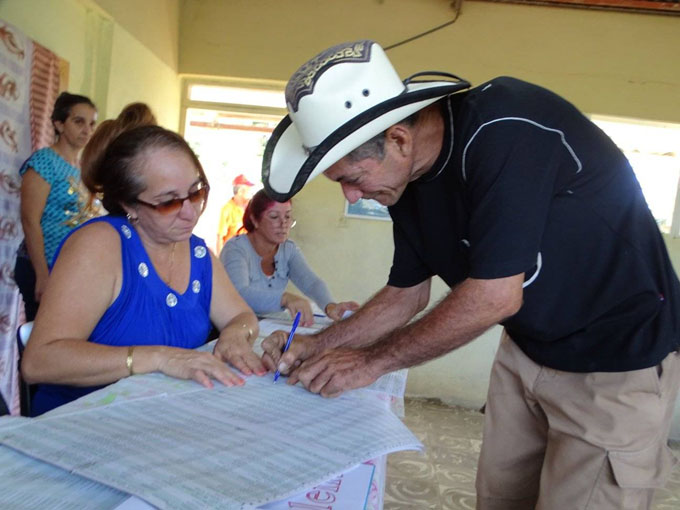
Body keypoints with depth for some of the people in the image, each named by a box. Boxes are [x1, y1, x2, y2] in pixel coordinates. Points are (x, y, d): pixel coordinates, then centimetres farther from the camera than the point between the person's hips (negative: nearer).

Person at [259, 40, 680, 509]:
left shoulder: (504, 130, -28)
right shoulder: (409, 184, -4)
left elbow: (494, 297, -29)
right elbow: (406, 295, 7)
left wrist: (373, 360, -18)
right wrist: (318, 346, -2)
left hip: (622, 356, -6)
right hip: (528, 346, 7)